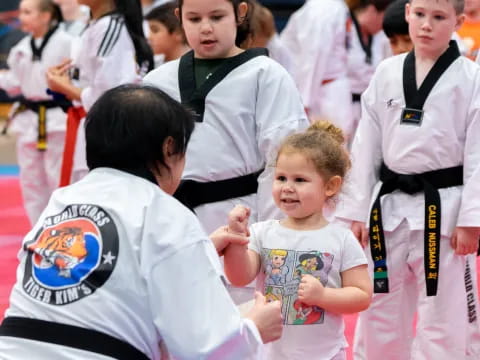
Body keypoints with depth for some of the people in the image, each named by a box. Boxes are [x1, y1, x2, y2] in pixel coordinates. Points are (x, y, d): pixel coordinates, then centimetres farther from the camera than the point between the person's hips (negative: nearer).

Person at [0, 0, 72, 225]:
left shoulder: (65, 43, -14)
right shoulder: (22, 48, 7)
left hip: (57, 118, -7)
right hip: (29, 120, 7)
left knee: (60, 178, -3)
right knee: (31, 179, 14)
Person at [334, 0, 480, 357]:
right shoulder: (386, 73, 5)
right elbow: (366, 145, 7)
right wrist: (357, 210, 4)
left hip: (443, 207, -4)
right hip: (389, 204, 4)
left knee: (442, 320, 2)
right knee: (379, 315, 12)